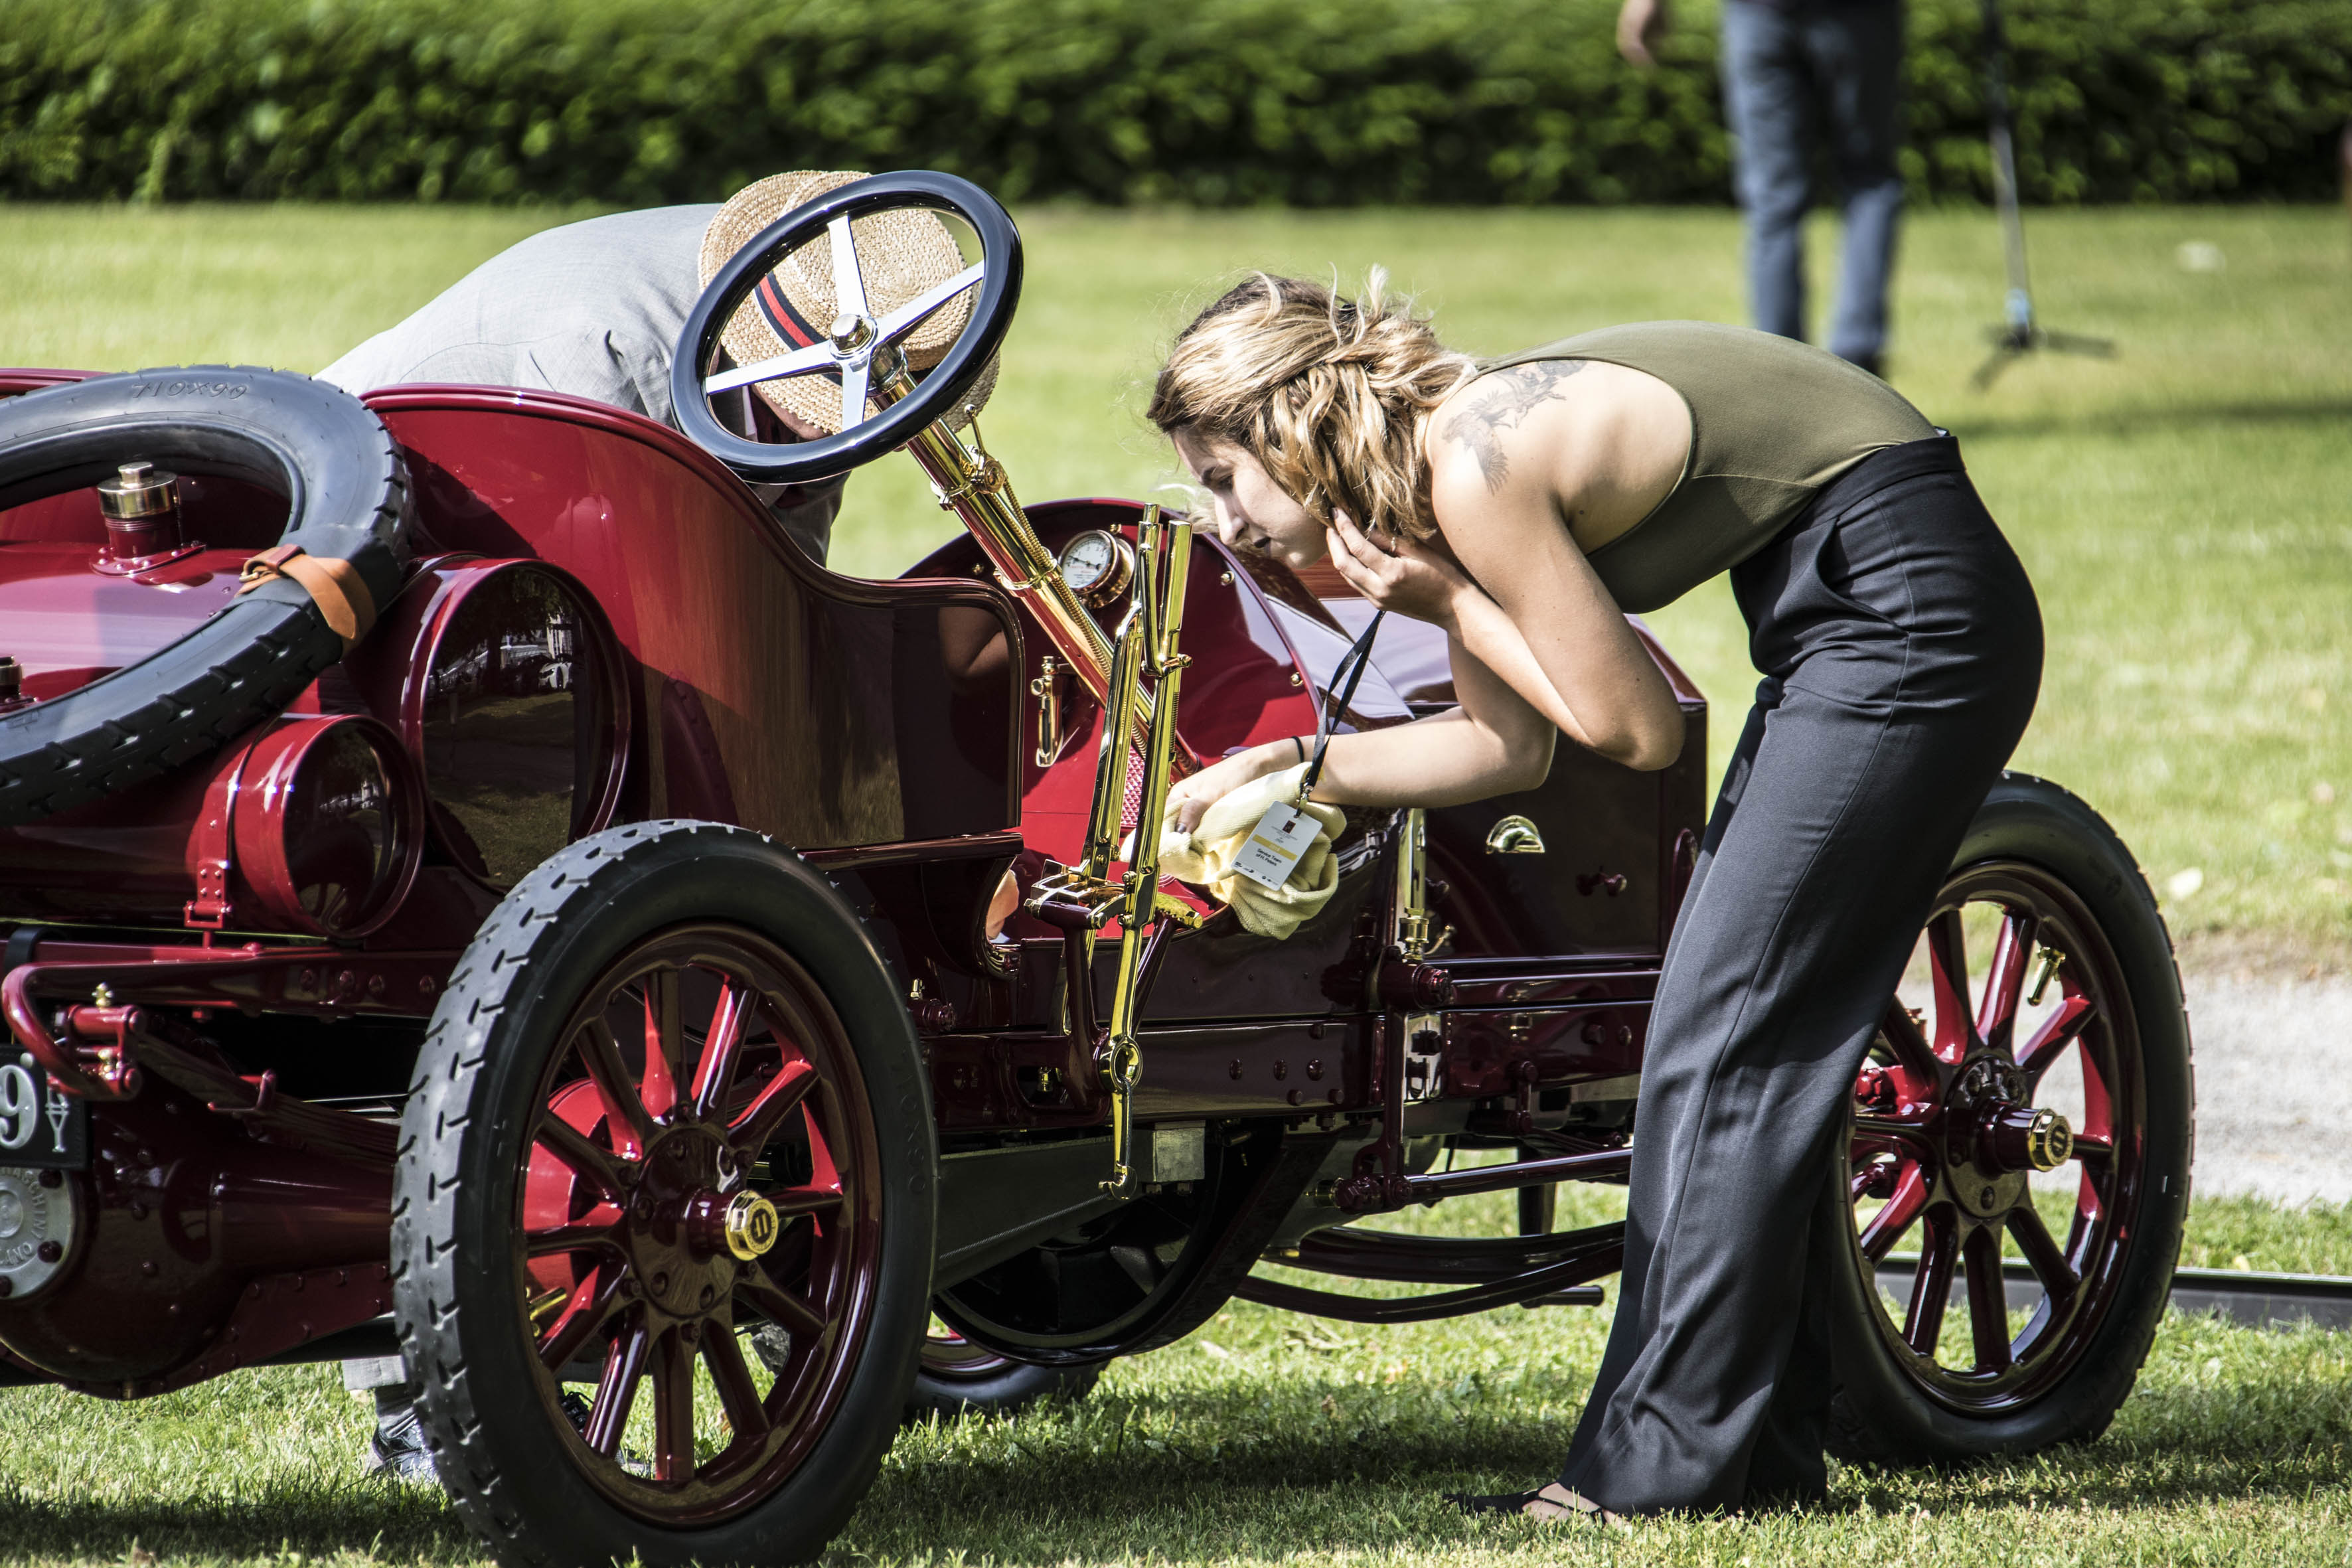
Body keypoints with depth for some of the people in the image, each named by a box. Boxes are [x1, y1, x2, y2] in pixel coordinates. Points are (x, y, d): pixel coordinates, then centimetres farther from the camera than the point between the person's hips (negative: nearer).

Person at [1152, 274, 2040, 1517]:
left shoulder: (1479, 472, -19)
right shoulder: (1447, 454, 9)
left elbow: (1636, 729, -12)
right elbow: (1509, 742, 20)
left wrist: (1449, 600, -7)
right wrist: (1283, 766, 17)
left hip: (1911, 610, -10)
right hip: (1849, 619, 10)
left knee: (1720, 1030, -7)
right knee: (1745, 1033, 12)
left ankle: (1656, 1464, -4)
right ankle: (1764, 1445, 18)